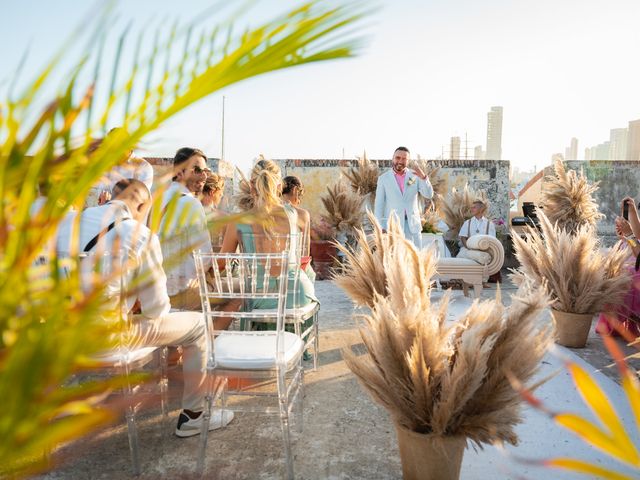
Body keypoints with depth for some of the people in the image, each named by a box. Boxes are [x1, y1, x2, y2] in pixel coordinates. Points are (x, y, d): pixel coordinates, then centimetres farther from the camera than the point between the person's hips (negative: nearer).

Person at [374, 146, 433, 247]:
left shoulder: (415, 176, 5)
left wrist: (423, 177, -22)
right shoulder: (383, 178, 1)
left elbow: (428, 194, -5)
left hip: (412, 224, 2)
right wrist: (380, 227, -7)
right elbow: (379, 204, -1)